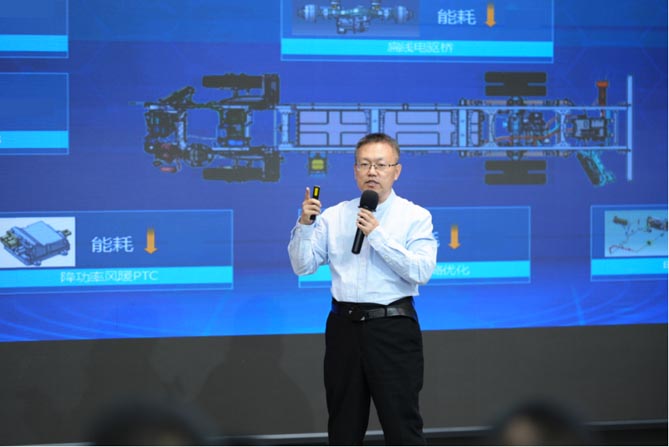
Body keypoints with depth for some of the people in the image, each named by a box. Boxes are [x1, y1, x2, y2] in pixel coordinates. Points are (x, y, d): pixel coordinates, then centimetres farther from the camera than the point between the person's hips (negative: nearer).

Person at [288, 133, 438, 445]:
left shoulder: (415, 217, -1)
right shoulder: (333, 217, 8)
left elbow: (421, 271, -14)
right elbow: (303, 266, 4)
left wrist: (378, 235, -18)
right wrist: (305, 225, -12)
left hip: (393, 328, -3)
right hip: (344, 327, 4)